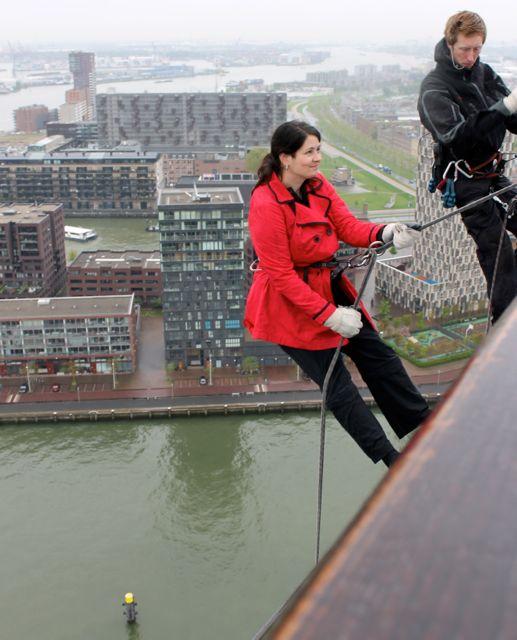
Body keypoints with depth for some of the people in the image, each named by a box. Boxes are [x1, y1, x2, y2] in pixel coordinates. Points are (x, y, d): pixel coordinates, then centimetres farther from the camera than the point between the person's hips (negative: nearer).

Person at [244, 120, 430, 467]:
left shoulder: (318, 184, 1)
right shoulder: (266, 204, -23)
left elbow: (348, 225, -3)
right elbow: (281, 274, -23)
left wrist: (385, 232, -25)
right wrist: (328, 315, -25)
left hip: (329, 286, 8)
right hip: (290, 303, -8)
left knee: (377, 354, 10)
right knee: (337, 383, -1)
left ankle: (423, 426, 26)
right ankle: (391, 459, 10)